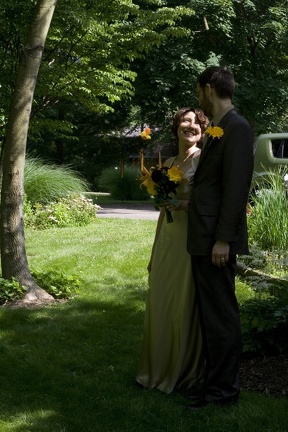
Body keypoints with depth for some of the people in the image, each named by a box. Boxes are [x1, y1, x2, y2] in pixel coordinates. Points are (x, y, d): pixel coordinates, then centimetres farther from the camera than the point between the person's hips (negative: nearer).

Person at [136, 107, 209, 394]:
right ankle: (158, 369, 24)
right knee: (160, 304, 10)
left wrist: (183, 204, -21)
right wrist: (155, 251, 19)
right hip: (166, 240, 6)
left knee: (186, 306, 1)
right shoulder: (168, 163, 14)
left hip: (192, 240, -6)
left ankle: (184, 372, 16)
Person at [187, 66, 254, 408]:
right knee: (209, 312, 16)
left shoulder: (236, 128, -13)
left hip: (217, 238, -9)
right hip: (203, 237, 9)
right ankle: (214, 376, 28)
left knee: (221, 313, -1)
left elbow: (236, 187, -19)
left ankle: (223, 388, 9)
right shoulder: (217, 129, 14)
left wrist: (223, 239, -20)